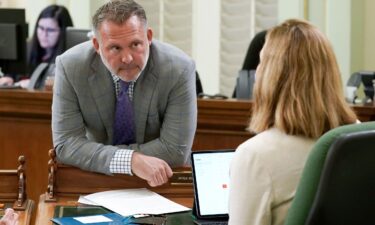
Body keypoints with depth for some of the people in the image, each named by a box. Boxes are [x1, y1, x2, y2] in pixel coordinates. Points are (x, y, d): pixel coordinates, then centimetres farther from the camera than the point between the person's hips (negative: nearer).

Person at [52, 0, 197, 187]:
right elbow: (66, 144, -17)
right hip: (96, 178, 1)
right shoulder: (70, 67, -15)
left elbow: (176, 150, -17)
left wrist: (97, 153, -18)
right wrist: (130, 160, -31)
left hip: (160, 182, -1)